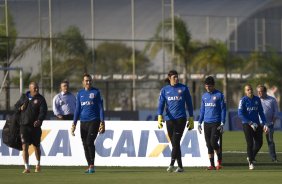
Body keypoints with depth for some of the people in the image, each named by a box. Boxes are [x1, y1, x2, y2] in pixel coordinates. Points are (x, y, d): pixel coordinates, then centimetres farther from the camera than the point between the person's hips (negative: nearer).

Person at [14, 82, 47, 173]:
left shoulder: (41, 99, -3)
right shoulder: (24, 97, 8)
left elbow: (43, 112, -15)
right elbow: (16, 105, 24)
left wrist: (39, 120, -34)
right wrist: (20, 108, 0)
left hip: (35, 126, -1)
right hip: (24, 125, 1)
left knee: (36, 146, 14)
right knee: (25, 146, -12)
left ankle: (38, 165, 38)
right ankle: (27, 168, -13)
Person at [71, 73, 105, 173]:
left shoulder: (96, 92, 2)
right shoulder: (80, 94, 12)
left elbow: (100, 108, 0)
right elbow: (77, 109, 13)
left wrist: (102, 122, -8)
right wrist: (74, 123, 6)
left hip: (94, 121, -4)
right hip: (83, 122, 4)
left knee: (89, 142, -16)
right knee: (85, 144, 3)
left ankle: (92, 165, -10)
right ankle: (89, 165, 9)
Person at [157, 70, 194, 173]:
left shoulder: (183, 88, 5)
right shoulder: (164, 90, 8)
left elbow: (189, 103, 9)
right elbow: (161, 104, 1)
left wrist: (191, 119, 6)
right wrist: (160, 117, -15)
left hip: (180, 119, -3)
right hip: (169, 119, 3)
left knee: (176, 141, -15)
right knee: (174, 144, 4)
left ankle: (171, 164, -22)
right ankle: (180, 166, 9)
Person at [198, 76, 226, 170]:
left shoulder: (219, 95, -3)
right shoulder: (204, 96, 13)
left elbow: (223, 109, -4)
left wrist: (222, 123, -10)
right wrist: (199, 123, 13)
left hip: (216, 123, -5)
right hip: (206, 123, 5)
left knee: (213, 142, -15)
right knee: (209, 145, 3)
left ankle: (219, 160, 5)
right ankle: (212, 164, 6)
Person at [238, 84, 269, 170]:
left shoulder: (257, 99, 8)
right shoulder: (243, 100, -6)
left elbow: (261, 112, 14)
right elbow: (240, 114, -12)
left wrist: (264, 124, 4)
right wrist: (251, 123, -15)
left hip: (257, 124, 5)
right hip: (247, 124, -5)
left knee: (259, 143, 2)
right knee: (250, 144, -6)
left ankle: (251, 157, 25)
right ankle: (250, 163, 5)